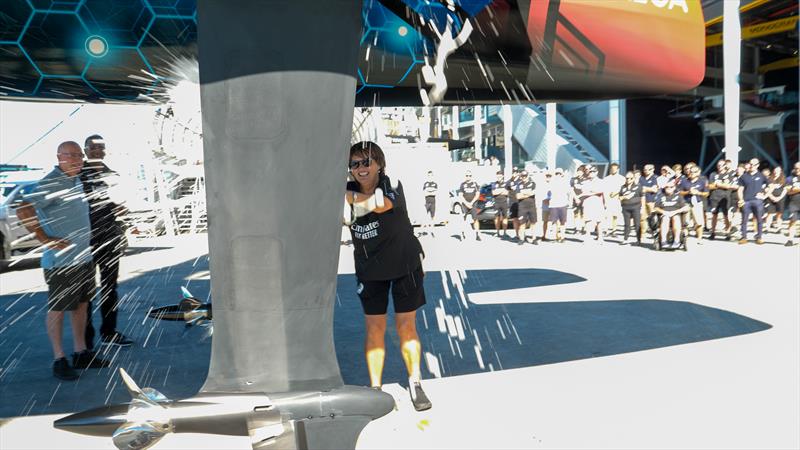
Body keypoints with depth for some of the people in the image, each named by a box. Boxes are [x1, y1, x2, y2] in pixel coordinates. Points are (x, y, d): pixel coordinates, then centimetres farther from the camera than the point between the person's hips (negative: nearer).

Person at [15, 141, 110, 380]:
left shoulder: (77, 180, 11)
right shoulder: (51, 183, -16)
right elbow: (23, 210, -26)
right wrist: (46, 240, -23)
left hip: (83, 256, 9)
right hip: (60, 260, -8)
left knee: (81, 304, 14)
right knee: (57, 309, 2)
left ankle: (81, 353, 24)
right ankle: (59, 360, 11)